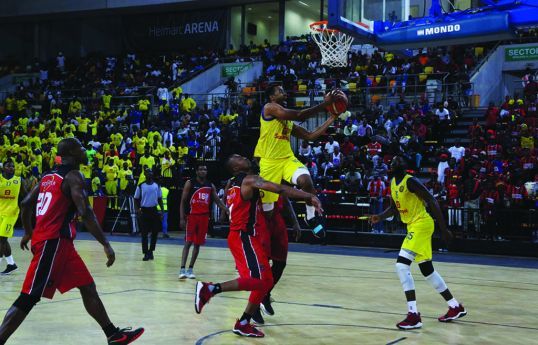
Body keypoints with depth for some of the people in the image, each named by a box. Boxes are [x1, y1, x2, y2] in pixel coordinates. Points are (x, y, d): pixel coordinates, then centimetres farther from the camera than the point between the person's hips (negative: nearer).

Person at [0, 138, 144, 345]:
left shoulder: (49, 176, 16)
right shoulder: (73, 176, -10)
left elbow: (25, 204, 21)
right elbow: (85, 213, -21)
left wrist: (28, 233, 34)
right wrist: (106, 244, -20)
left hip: (55, 241, 10)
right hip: (54, 242, -10)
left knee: (88, 287, 13)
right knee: (28, 299, -10)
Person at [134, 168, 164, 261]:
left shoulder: (157, 186, 6)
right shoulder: (141, 186, 0)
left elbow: (160, 199, 10)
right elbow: (136, 199, 4)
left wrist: (162, 211, 2)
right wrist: (138, 209, -12)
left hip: (154, 210, 2)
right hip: (144, 211, -2)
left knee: (155, 232, 1)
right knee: (144, 233, -2)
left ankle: (151, 251, 17)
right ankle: (146, 253, 3)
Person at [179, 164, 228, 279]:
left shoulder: (210, 186, 9)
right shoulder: (190, 183, -3)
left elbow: (218, 201, 12)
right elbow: (183, 201, -3)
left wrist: (227, 211, -2)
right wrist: (182, 218, -11)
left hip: (204, 217, 4)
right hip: (191, 216, -4)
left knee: (198, 244, 6)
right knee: (188, 242, -10)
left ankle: (191, 269, 14)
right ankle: (182, 269, -13)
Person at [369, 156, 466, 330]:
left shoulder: (411, 181, -16)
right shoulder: (393, 183, 11)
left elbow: (432, 202, -18)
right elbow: (394, 208, 23)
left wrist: (444, 229, -19)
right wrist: (380, 217, 4)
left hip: (421, 224, -10)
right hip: (413, 226, 10)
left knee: (401, 264, -19)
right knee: (427, 270, 15)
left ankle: (414, 315, -18)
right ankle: (455, 307, 28)